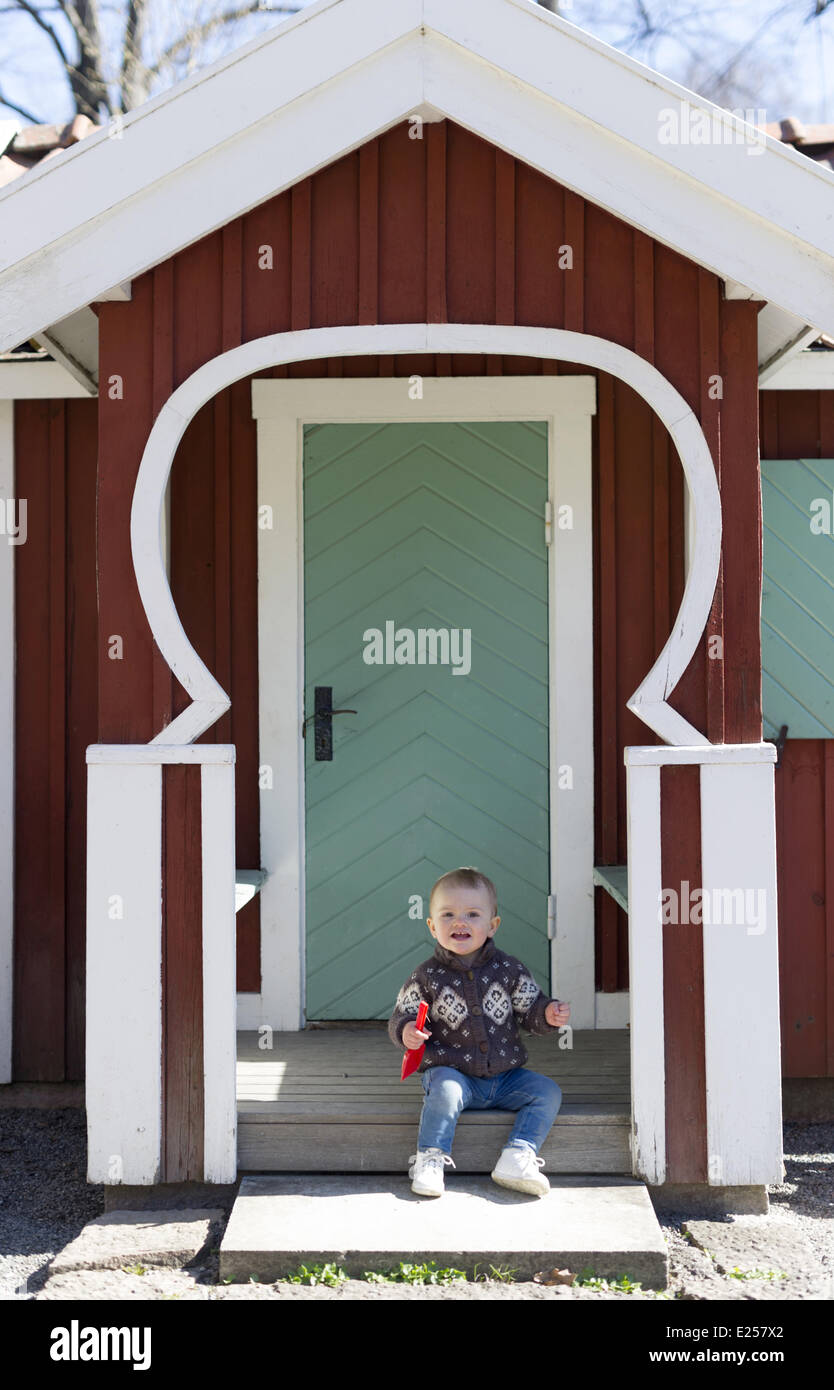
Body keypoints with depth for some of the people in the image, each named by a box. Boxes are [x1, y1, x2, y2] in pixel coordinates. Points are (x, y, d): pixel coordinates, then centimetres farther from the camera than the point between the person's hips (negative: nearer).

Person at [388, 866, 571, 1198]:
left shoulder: (509, 970, 0)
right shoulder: (427, 977, -5)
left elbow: (530, 1011, 8)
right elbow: (400, 1018, 0)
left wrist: (548, 1014, -15)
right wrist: (406, 1031, -24)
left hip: (505, 1075, 3)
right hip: (451, 1070, -3)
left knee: (548, 1092, -12)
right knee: (445, 1090, -33)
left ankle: (517, 1158, -17)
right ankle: (429, 1160, -21)